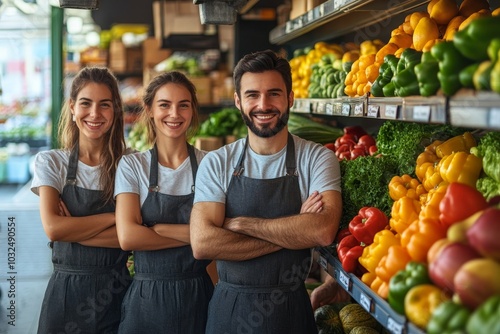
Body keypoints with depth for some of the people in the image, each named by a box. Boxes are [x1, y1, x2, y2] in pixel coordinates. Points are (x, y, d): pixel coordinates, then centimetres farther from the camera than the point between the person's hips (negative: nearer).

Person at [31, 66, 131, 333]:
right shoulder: (50, 162, 0)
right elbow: (53, 228, -13)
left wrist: (73, 229, -16)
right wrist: (112, 217, -13)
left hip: (116, 291, 0)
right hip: (66, 290, 0)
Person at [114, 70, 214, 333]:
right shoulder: (132, 165, -1)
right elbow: (127, 237, -12)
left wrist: (158, 228, -14)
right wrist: (192, 236, -11)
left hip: (198, 297, 0)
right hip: (147, 299, 0)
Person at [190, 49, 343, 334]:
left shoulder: (318, 159, -5)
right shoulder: (216, 163, -3)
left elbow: (323, 231, -22)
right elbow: (202, 244, -16)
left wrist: (239, 223, -17)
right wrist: (293, 232, -18)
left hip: (291, 309, -1)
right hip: (229, 308, 1)